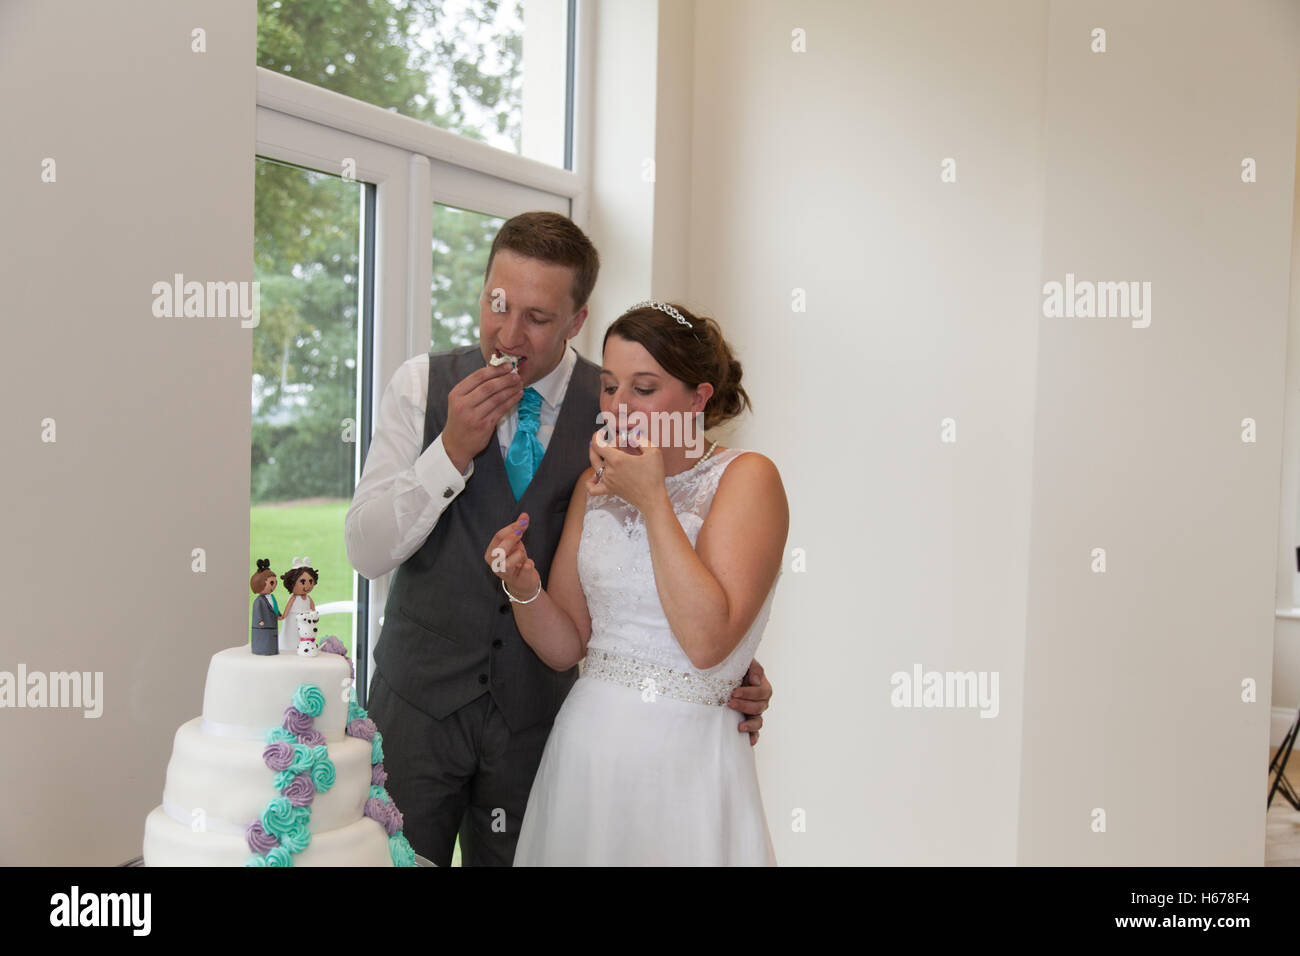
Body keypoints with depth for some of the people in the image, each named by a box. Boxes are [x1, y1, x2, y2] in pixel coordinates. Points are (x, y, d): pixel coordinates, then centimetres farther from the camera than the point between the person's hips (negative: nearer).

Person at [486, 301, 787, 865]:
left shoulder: (747, 478, -9)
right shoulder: (595, 484, 7)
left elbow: (707, 641, -22)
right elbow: (567, 646, 7)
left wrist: (651, 501, -18)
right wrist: (523, 586, -13)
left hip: (683, 756, -5)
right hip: (584, 748, 5)